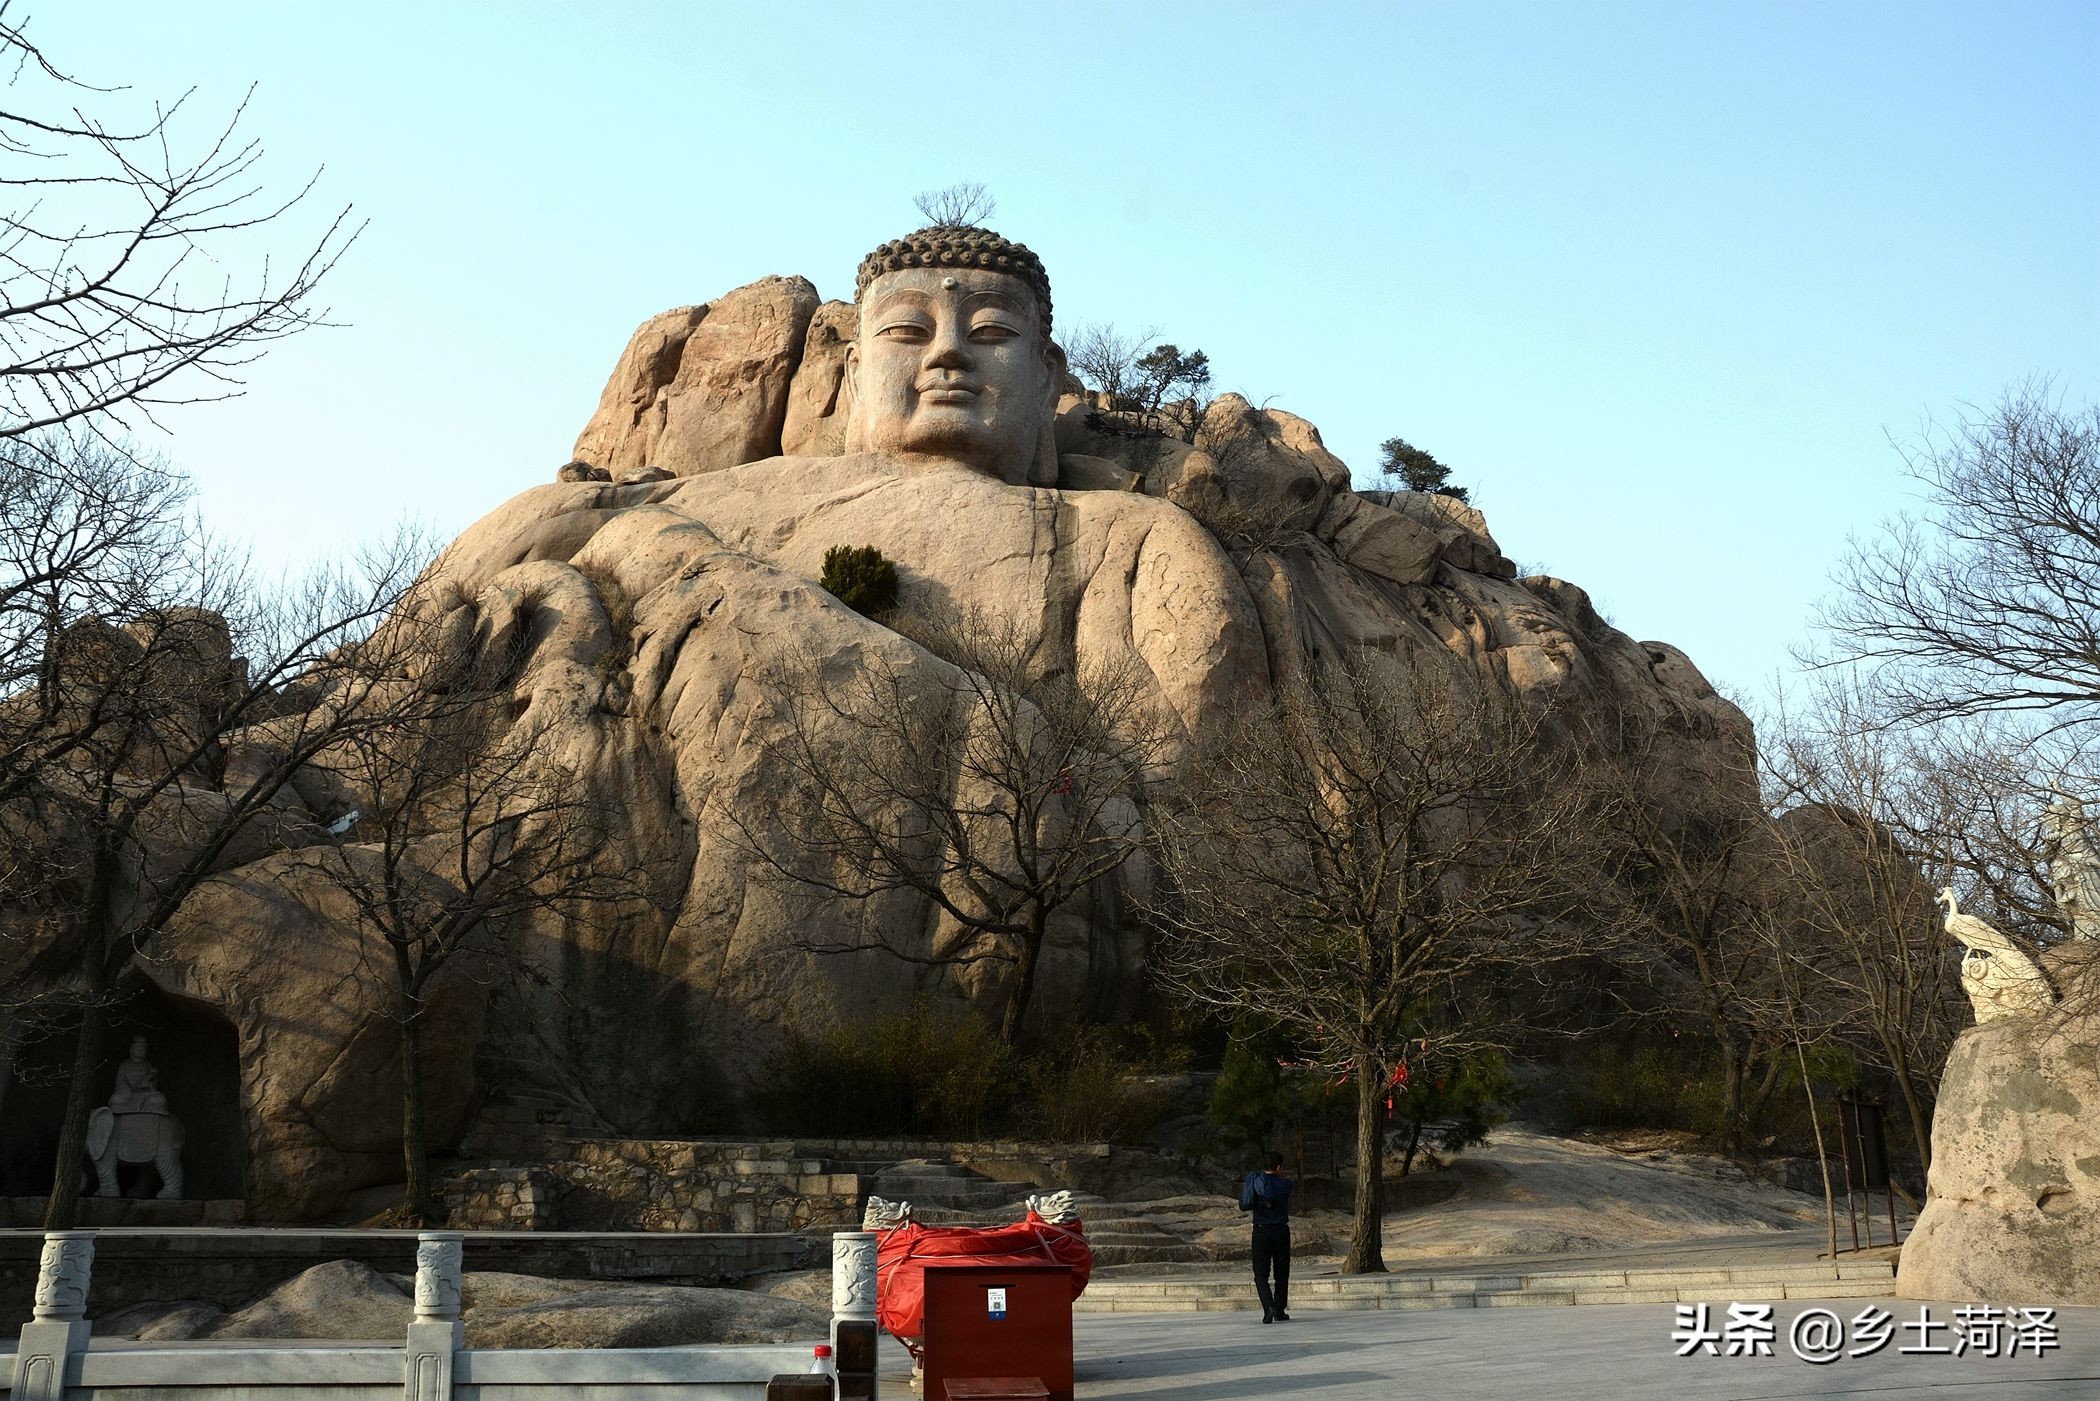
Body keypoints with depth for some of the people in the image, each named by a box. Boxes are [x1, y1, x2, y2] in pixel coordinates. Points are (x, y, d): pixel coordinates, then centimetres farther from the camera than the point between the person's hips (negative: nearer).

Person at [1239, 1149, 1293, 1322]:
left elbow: (1245, 1205, -8)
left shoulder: (1254, 1179, -5)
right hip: (1281, 1231, 1)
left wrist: (1244, 1190, 9)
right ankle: (1280, 1310, 15)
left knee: (1261, 1275, 2)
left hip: (1261, 1232, -1)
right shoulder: (1285, 1184, -2)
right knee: (1282, 1274, 14)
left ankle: (1269, 1307, -18)